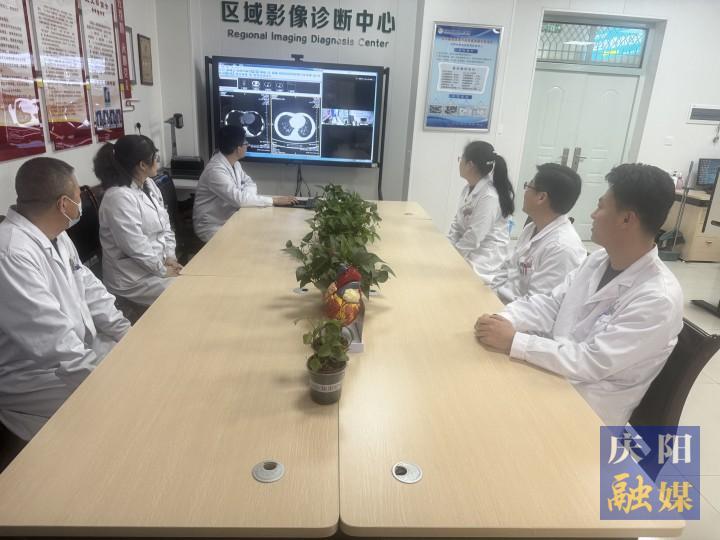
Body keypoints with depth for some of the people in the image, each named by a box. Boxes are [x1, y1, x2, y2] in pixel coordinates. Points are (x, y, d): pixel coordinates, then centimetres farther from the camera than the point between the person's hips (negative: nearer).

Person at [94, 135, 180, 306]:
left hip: (159, 263, 8)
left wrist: (170, 257, -1)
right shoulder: (119, 197, -22)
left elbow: (165, 225, 10)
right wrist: (163, 270, -13)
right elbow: (136, 248, -23)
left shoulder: (149, 185, 6)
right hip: (134, 278, -8)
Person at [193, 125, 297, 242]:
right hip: (213, 227, -8)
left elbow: (249, 183, 8)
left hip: (229, 220, 8)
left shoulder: (234, 163, 2)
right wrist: (275, 200, -31)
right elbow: (239, 199, -34)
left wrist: (244, 196, -16)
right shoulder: (216, 170, -27)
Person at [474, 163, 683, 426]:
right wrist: (505, 320, -17)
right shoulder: (597, 260, 1)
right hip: (552, 373, 6)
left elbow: (592, 363, -26)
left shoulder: (658, 298, -23)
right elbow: (550, 305, 2)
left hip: (587, 408, -6)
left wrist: (513, 341, -28)